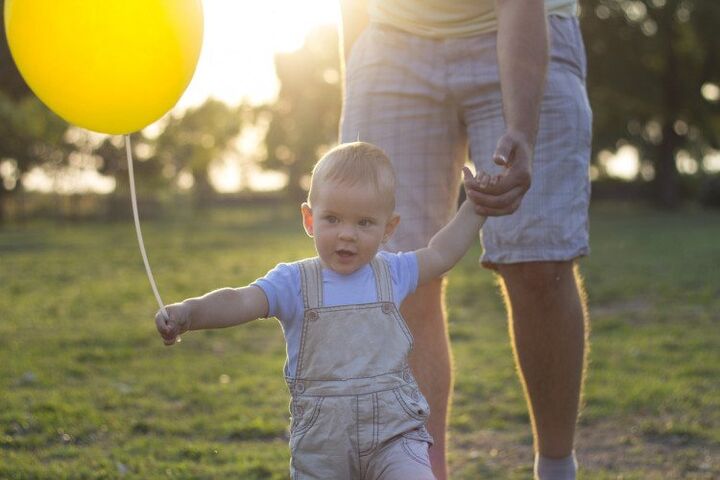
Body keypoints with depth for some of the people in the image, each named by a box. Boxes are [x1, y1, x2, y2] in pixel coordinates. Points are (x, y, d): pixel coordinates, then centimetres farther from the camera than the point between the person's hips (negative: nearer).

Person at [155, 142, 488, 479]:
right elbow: (241, 302, -20)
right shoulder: (294, 282, -5)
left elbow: (441, 254, 22)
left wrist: (474, 206, 21)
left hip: (394, 430, 1)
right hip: (322, 442, -1)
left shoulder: (391, 273, 6)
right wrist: (189, 312, -37)